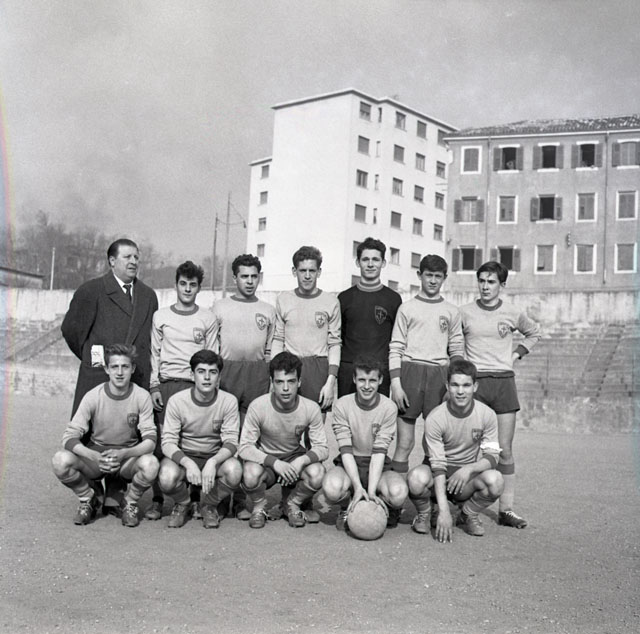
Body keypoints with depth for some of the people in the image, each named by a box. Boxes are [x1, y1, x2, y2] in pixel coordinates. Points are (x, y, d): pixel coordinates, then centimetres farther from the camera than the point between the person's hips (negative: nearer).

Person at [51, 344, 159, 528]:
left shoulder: (142, 397, -11)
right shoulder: (93, 396, -11)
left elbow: (150, 441, -15)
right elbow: (70, 437, -15)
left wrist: (122, 454, -34)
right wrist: (95, 457, -33)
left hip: (129, 456, 0)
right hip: (95, 455, 1)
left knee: (151, 464, -34)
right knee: (61, 461, -28)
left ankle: (130, 504, 0)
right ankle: (88, 499, 4)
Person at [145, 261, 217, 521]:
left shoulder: (207, 319, 9)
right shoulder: (160, 316, 10)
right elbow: (154, 354, 10)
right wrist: (154, 386, 2)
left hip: (197, 386, 0)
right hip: (167, 385, 0)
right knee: (161, 442, -4)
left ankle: (196, 499, 6)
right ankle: (158, 499, 5)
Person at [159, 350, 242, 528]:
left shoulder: (229, 401, -12)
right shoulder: (176, 401, -13)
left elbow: (231, 442, -15)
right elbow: (168, 442, -15)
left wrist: (213, 462, -36)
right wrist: (187, 463, -36)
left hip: (215, 457, 1)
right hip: (183, 456, 0)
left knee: (234, 471, -32)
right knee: (167, 478, -33)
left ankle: (209, 506, 2)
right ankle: (182, 505, 6)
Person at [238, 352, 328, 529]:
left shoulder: (311, 408, -17)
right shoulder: (258, 406, -22)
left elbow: (322, 447, -13)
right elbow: (244, 448, -20)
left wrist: (301, 461, -34)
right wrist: (275, 463, -36)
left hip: (296, 457, 1)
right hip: (265, 459, -1)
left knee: (317, 473, -30)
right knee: (251, 474, -35)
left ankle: (293, 504, 3)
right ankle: (259, 507, 1)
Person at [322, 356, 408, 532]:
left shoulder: (389, 407, -10)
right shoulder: (342, 405, -10)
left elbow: (379, 451, -15)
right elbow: (346, 450, -15)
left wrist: (371, 491, -26)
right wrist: (358, 487, -27)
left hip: (377, 467, 0)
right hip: (349, 465, 0)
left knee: (399, 493, -32)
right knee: (332, 488, -35)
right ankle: (347, 508, 2)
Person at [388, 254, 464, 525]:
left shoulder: (451, 312, 14)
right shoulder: (407, 308, 9)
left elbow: (457, 351, 13)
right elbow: (395, 348, 4)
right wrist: (395, 383, -6)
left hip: (440, 374, 2)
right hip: (410, 371, -2)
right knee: (404, 442, -3)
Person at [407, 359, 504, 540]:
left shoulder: (487, 414, -12)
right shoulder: (435, 418, -19)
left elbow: (492, 457, -9)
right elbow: (437, 464, -21)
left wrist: (469, 469, -31)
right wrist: (444, 510, -29)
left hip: (469, 476, 2)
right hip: (438, 476, -1)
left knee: (495, 480, -31)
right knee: (417, 478, -36)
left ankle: (469, 514, 2)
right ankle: (424, 514, 1)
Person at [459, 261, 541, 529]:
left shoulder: (513, 313, 5)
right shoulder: (465, 312, 3)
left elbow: (534, 333, 24)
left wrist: (516, 354, 10)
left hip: (503, 381, 1)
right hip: (473, 381, -1)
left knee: (505, 451, 1)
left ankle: (507, 509, 7)